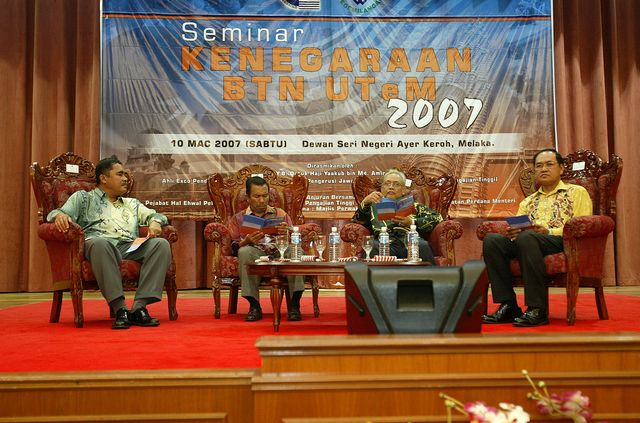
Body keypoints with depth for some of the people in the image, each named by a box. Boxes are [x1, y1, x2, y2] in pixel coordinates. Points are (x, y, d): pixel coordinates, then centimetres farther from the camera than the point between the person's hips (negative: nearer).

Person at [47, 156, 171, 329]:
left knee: (161, 244, -26)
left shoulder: (132, 203, 36)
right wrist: (60, 215, -14)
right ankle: (120, 309, -40)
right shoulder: (83, 198, 25)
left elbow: (155, 215, 26)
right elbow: (56, 213, 12)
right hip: (100, 244, -3)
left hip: (131, 248, 4)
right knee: (99, 242, -41)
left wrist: (155, 222, 1)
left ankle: (139, 307, -33)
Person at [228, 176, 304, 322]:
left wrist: (287, 234, -8)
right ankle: (254, 306, -28)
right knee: (245, 252, -36)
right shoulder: (238, 218, 21)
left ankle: (294, 305, -29)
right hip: (255, 255, -1)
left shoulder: (281, 214, 24)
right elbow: (234, 248, 9)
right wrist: (247, 241, -12)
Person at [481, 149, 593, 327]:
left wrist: (548, 231, -14)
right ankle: (508, 306, -25)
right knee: (491, 239, -24)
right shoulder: (527, 202, 30)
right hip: (525, 241, 5)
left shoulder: (577, 192, 17)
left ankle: (537, 309, -35)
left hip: (563, 242, -5)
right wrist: (512, 233, -5)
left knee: (527, 238, -38)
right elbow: (517, 228, 21)